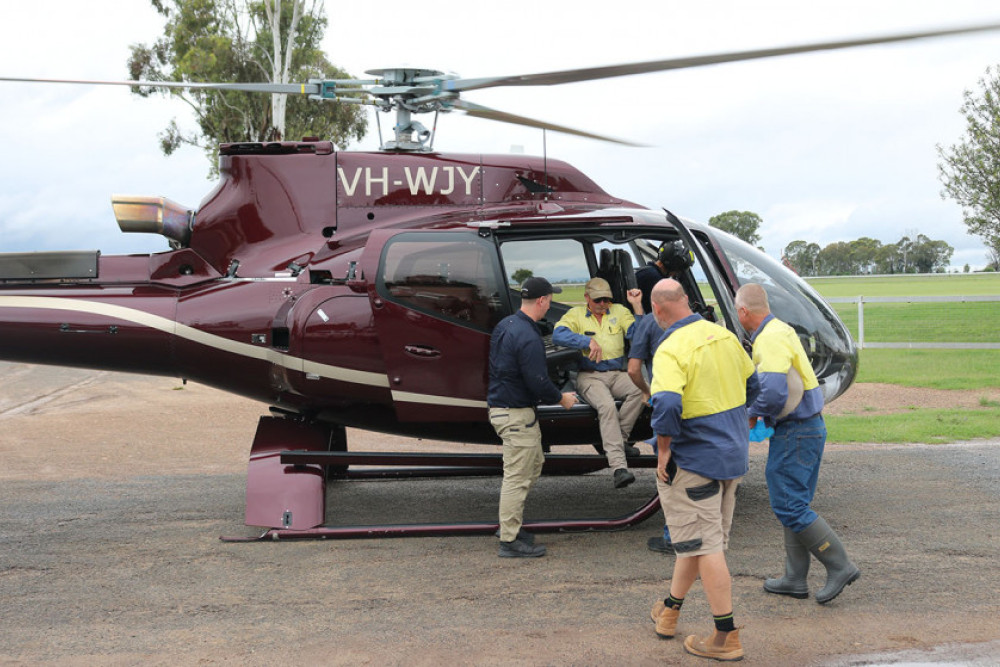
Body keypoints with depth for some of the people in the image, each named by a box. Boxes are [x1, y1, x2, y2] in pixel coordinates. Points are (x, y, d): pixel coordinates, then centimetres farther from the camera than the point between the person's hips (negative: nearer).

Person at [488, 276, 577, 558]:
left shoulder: (505, 325, 9)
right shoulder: (528, 338, -22)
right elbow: (538, 382, -23)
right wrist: (562, 399, -4)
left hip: (500, 406, 10)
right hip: (516, 413, -10)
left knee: (534, 462, 22)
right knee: (517, 476, -4)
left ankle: (512, 523, 25)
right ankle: (510, 540, 2)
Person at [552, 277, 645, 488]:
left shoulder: (619, 311, 17)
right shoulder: (576, 314, 9)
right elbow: (558, 335, -10)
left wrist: (637, 306, -4)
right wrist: (588, 341, -18)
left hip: (617, 373, 3)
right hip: (589, 375, -3)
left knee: (639, 389, -31)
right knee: (606, 405, -32)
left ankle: (619, 438, -18)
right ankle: (619, 466, -39)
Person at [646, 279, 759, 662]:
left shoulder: (671, 350, -20)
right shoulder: (723, 335, 5)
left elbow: (667, 405, -34)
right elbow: (752, 385, 17)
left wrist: (663, 450, -20)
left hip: (694, 462, -8)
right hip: (733, 456, 8)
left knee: (705, 546, -1)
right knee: (697, 539, 19)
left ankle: (726, 638, 3)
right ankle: (669, 612, 36)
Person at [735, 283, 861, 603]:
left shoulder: (771, 339, -19)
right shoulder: (780, 330, 14)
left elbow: (774, 393, -30)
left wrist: (752, 415, -12)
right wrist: (762, 414, 17)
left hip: (795, 433, -10)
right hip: (806, 429, 10)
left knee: (789, 506, -7)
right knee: (793, 505, 13)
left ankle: (840, 566, -2)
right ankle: (794, 579, 19)